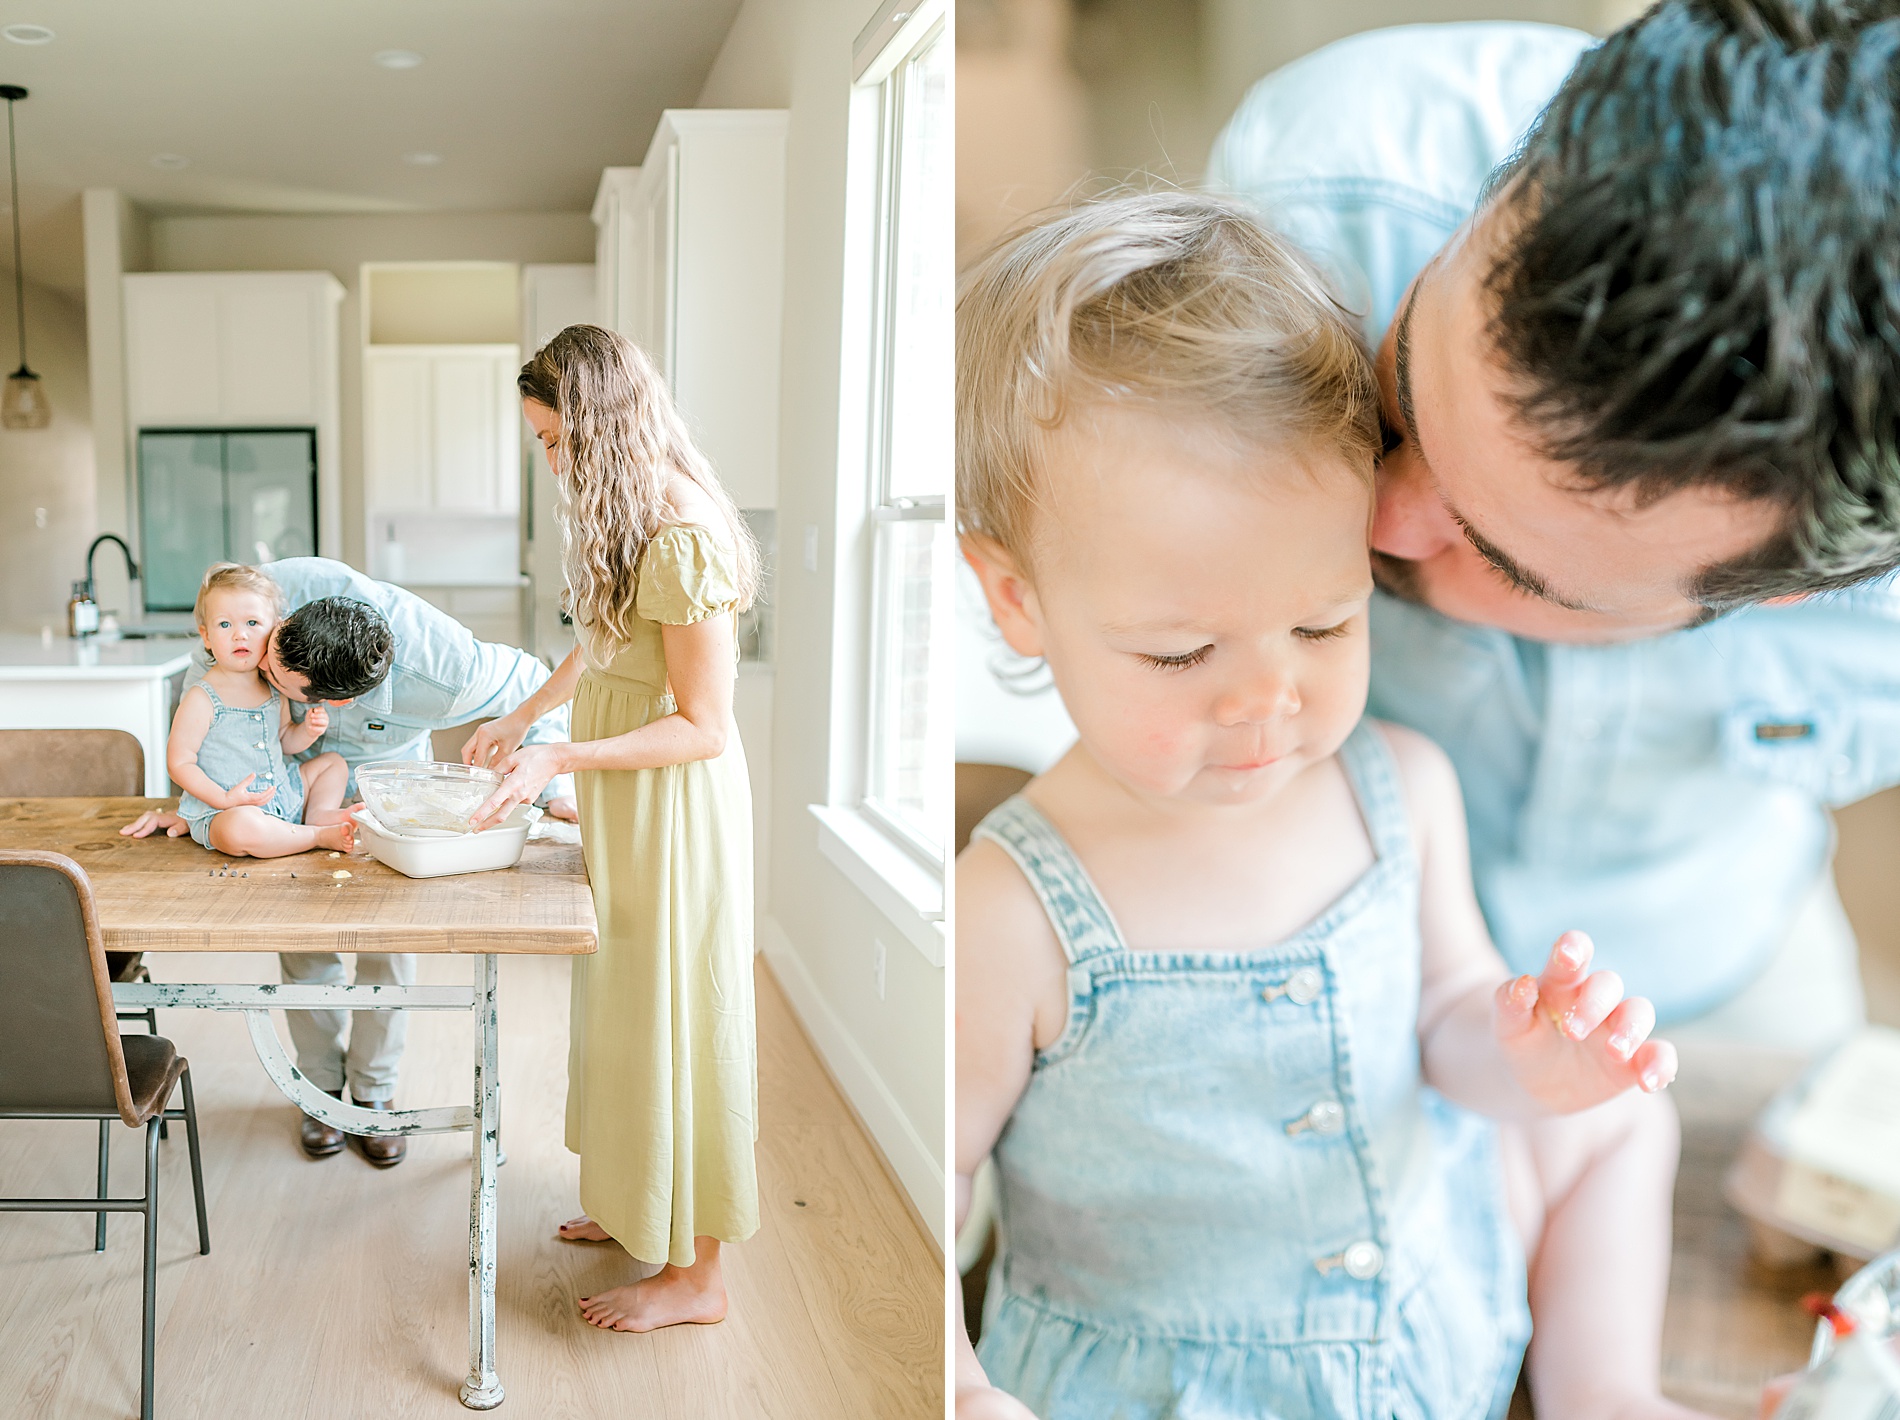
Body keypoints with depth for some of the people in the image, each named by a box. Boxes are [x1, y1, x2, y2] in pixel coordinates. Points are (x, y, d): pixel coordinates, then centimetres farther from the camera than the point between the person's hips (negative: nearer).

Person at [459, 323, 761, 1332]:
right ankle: (639, 1204, 38)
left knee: (674, 1017, 2)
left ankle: (693, 1272, 19)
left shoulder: (682, 540, -25)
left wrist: (559, 758, -28)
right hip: (620, 798, 9)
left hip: (674, 803, -9)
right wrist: (522, 716, 23)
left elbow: (702, 726, -24)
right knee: (626, 1005, 19)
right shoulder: (623, 516, 5)